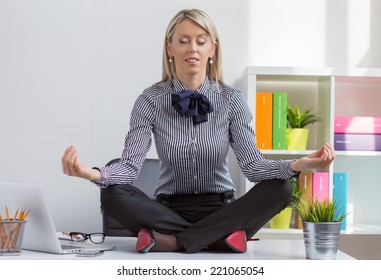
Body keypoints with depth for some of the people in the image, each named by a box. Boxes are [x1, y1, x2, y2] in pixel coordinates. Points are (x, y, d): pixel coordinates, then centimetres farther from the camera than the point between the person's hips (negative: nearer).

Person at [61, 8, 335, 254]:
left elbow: (252, 164, -14)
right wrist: (92, 173, -38)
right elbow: (130, 165, -16)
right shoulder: (151, 100, -6)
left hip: (220, 208, 1)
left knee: (279, 188, -26)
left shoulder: (232, 99, -4)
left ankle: (173, 240, -30)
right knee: (112, 195, -28)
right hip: (169, 210, 0)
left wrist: (297, 165, -35)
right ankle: (222, 236, -27)